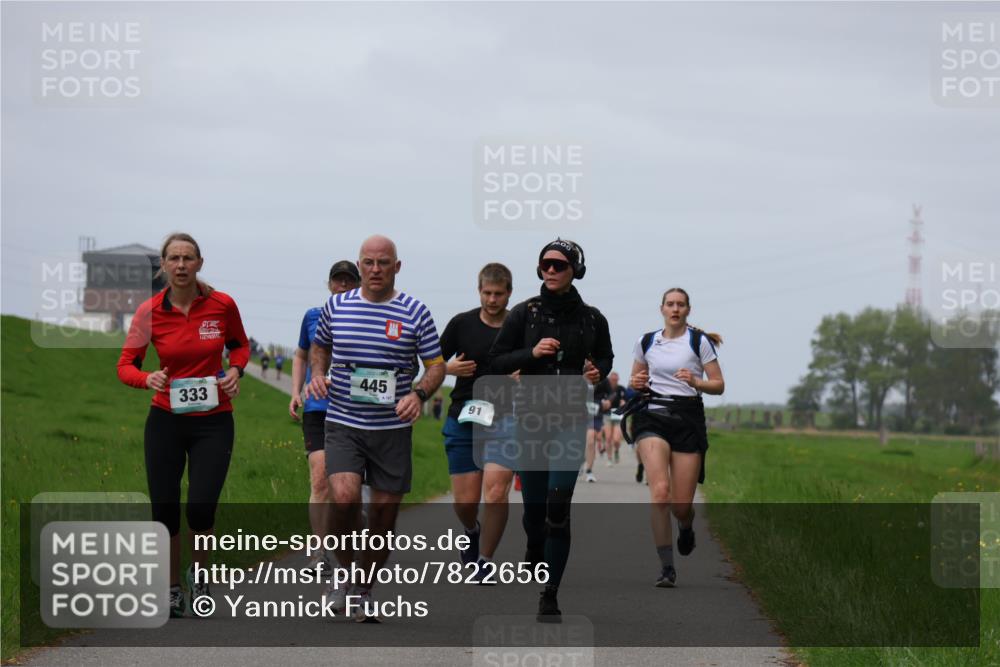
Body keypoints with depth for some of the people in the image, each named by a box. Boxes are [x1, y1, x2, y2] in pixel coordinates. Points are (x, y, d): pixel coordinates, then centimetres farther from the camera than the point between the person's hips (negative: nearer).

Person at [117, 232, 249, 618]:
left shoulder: (222, 305, -4)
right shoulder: (150, 312, -5)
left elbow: (240, 344, 15)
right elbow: (125, 365, -2)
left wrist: (235, 370, -5)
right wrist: (147, 379, -23)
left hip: (213, 421, -1)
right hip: (166, 420, 1)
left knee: (201, 509, -12)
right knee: (164, 510, 2)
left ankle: (199, 577, 16)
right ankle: (172, 590, 22)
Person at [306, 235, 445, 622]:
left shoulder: (415, 313, 0)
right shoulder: (336, 306, 5)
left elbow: (436, 365, 4)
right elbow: (319, 346, 22)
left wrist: (418, 394, -16)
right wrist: (317, 374, 2)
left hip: (393, 427, 0)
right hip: (343, 423, 0)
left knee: (385, 510, 3)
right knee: (345, 496, -21)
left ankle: (364, 592, 20)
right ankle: (343, 570, 4)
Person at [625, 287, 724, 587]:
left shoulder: (699, 341, 3)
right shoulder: (646, 342, 10)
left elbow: (718, 384, 2)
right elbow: (635, 378, 24)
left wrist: (695, 381, -17)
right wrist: (636, 383, 1)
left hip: (688, 418, -1)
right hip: (653, 417, 1)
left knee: (681, 505, -4)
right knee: (660, 491, -20)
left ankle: (685, 527, 37)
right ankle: (666, 568, -16)